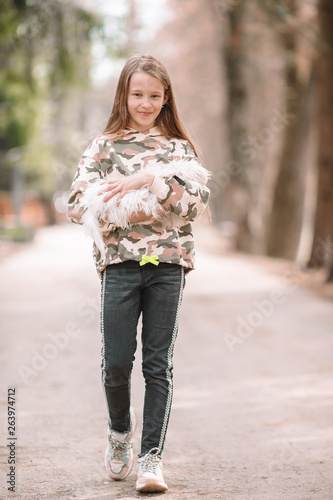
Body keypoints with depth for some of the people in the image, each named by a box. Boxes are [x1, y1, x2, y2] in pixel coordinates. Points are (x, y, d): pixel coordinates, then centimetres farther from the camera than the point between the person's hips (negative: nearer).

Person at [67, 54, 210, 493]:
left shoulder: (179, 148, 12)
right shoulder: (104, 146, 10)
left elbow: (198, 203, -3)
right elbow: (77, 206, 0)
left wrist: (151, 180, -15)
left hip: (168, 262, 0)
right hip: (119, 260, 0)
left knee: (159, 365, -1)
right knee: (116, 363, -3)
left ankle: (152, 456, 5)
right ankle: (120, 429, 26)